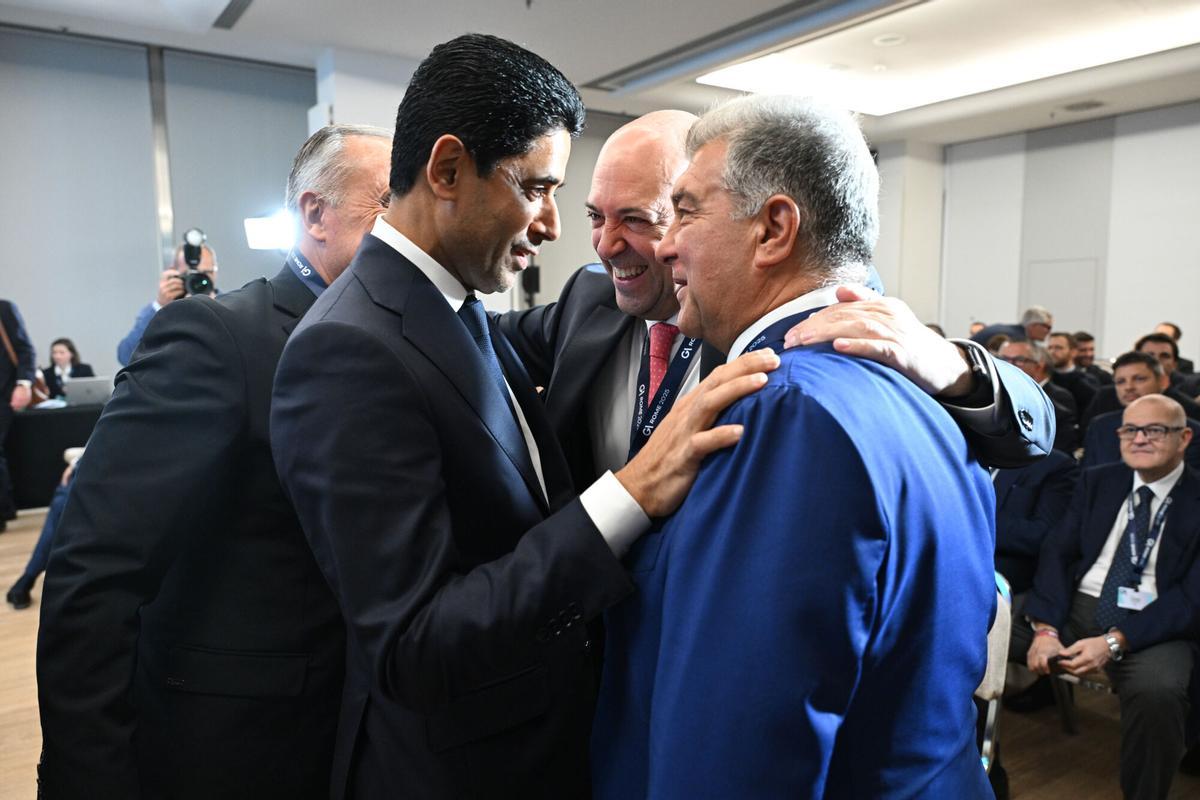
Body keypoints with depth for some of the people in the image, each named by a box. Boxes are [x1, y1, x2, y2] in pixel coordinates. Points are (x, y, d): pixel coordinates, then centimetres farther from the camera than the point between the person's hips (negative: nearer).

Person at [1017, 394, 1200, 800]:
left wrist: (1114, 642, -21)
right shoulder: (1097, 481, 11)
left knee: (1157, 691, -38)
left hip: (1153, 627, -3)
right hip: (1076, 607, 4)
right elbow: (1057, 552, 2)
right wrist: (1045, 629, -13)